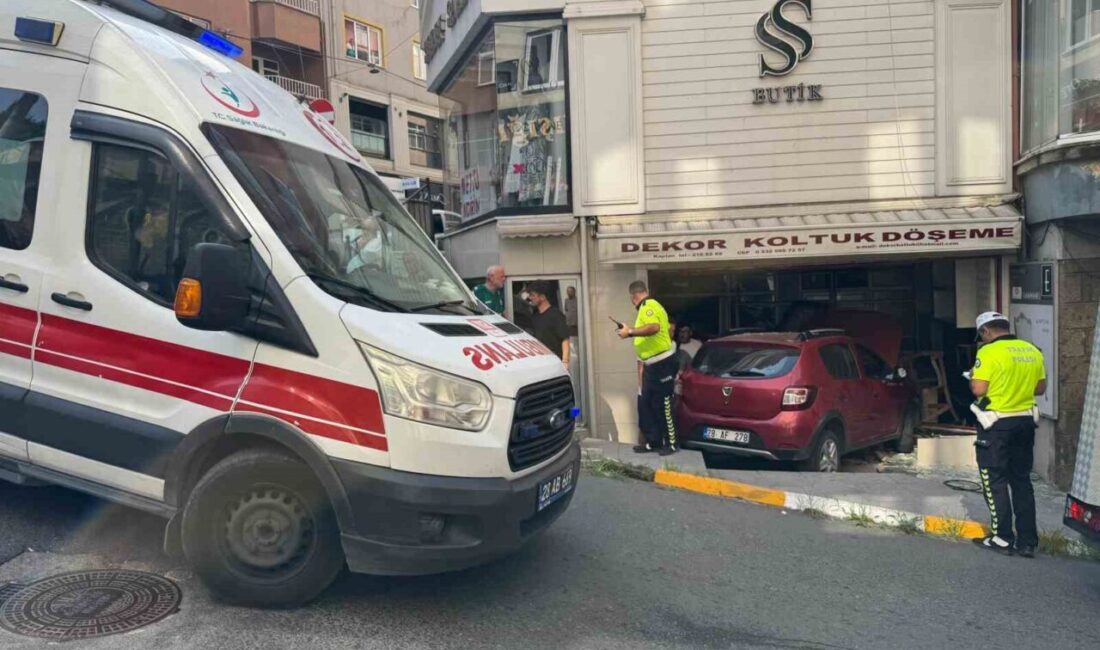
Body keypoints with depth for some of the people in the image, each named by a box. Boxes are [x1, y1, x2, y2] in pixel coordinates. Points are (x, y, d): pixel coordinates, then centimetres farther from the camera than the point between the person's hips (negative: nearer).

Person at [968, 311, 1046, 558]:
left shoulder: (989, 352, -16)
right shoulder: (1032, 351, 6)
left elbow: (978, 389, -19)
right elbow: (1040, 388, 12)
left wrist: (972, 378, 1)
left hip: (997, 424, -7)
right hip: (1025, 421, 7)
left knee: (995, 482, 5)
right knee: (1022, 481, 15)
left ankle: (1002, 539, 10)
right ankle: (1028, 542, 18)